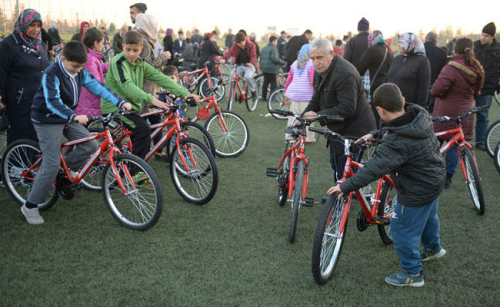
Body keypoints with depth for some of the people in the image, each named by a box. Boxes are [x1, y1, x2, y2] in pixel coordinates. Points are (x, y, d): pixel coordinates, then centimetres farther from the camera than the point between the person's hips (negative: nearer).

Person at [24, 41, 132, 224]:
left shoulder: (80, 72, -4)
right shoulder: (52, 74, -24)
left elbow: (97, 87, -4)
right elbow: (53, 102, -36)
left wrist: (120, 102, -16)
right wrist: (74, 116, -52)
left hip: (69, 118, 7)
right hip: (48, 121, -7)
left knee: (91, 145, -7)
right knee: (52, 164, -11)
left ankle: (68, 168, 21)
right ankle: (30, 206, 2)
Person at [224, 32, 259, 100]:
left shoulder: (251, 45, -10)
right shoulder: (235, 45, -3)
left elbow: (253, 56, -14)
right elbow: (230, 52, -16)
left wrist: (251, 63, -37)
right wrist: (224, 59, -35)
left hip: (249, 66, -4)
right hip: (240, 66, 4)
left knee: (247, 77, -31)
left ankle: (253, 91, -8)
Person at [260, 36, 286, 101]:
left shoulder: (264, 48, 15)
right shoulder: (273, 48, -12)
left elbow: (261, 58, 20)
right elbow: (274, 58, -22)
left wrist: (261, 65, 32)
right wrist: (282, 62, -12)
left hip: (264, 68, 9)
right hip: (271, 69, -9)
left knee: (265, 82, 13)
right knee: (273, 83, -3)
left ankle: (264, 97, 16)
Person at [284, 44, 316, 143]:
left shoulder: (295, 64, 11)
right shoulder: (311, 64, -7)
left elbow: (289, 78, 18)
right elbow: (312, 80, -13)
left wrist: (286, 89, 31)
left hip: (294, 95, 5)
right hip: (307, 95, -5)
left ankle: (288, 136, 16)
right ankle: (309, 137, 4)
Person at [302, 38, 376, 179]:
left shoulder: (345, 73, -26)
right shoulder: (320, 71, 6)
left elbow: (347, 108, -30)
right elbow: (316, 100, 10)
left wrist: (318, 116, -30)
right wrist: (302, 117, -6)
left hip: (354, 129, -10)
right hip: (339, 129, 10)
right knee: (335, 164, 22)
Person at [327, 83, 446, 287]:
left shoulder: (396, 143, -37)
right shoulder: (420, 113, -11)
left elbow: (372, 169, -35)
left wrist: (346, 187, -29)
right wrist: (374, 134, 3)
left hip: (417, 191, -9)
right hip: (435, 177, 9)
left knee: (403, 230, 9)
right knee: (428, 215, 33)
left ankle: (413, 274, 25)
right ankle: (433, 248, 59)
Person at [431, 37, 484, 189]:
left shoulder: (451, 68, -19)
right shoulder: (477, 70, 6)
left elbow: (437, 90, -24)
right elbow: (476, 92, 18)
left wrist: (433, 91, -3)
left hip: (446, 115, -6)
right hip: (465, 114, 6)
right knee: (455, 146, 11)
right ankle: (448, 178, 17)